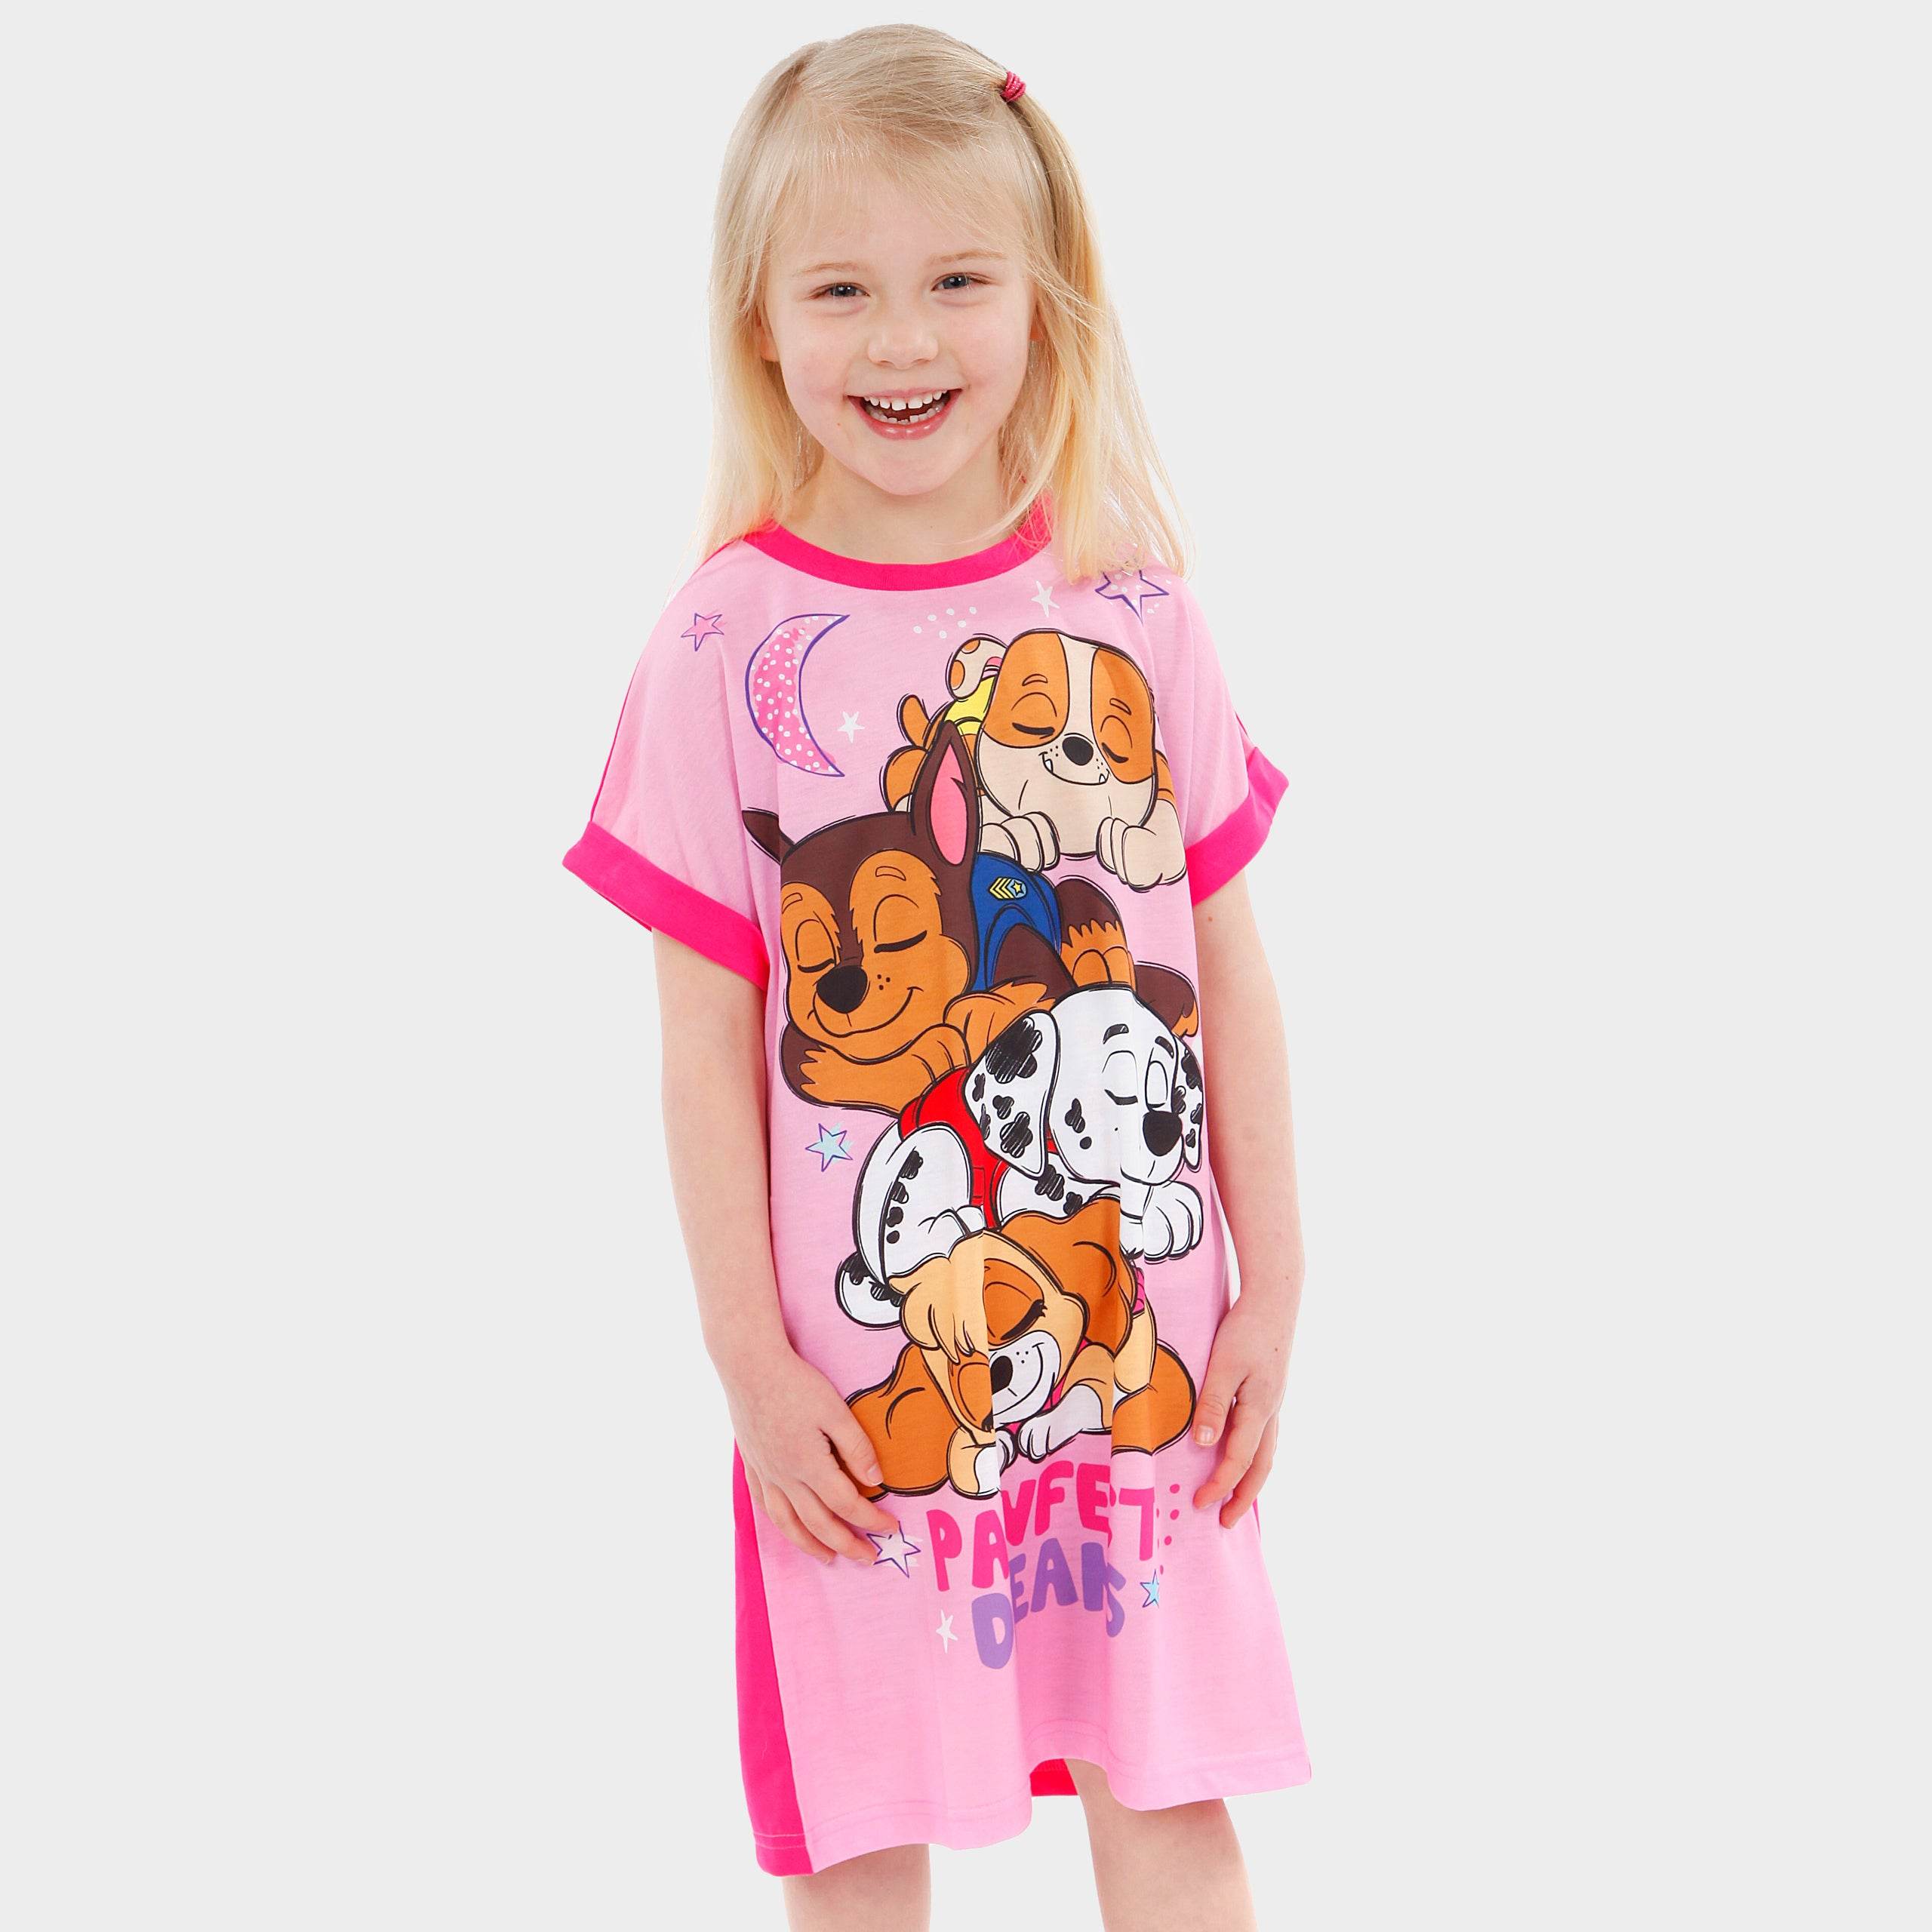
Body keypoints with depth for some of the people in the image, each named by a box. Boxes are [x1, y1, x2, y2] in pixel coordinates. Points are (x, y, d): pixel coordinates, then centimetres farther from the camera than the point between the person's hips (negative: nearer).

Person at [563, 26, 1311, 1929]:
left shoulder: (1127, 606, -1)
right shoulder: (727, 648, -8)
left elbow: (1228, 970, 4)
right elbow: (708, 1042, -6)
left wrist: (1274, 1287, 4)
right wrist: (752, 1361, -6)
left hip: (1143, 1344, 2)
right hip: (867, 1372, -2)